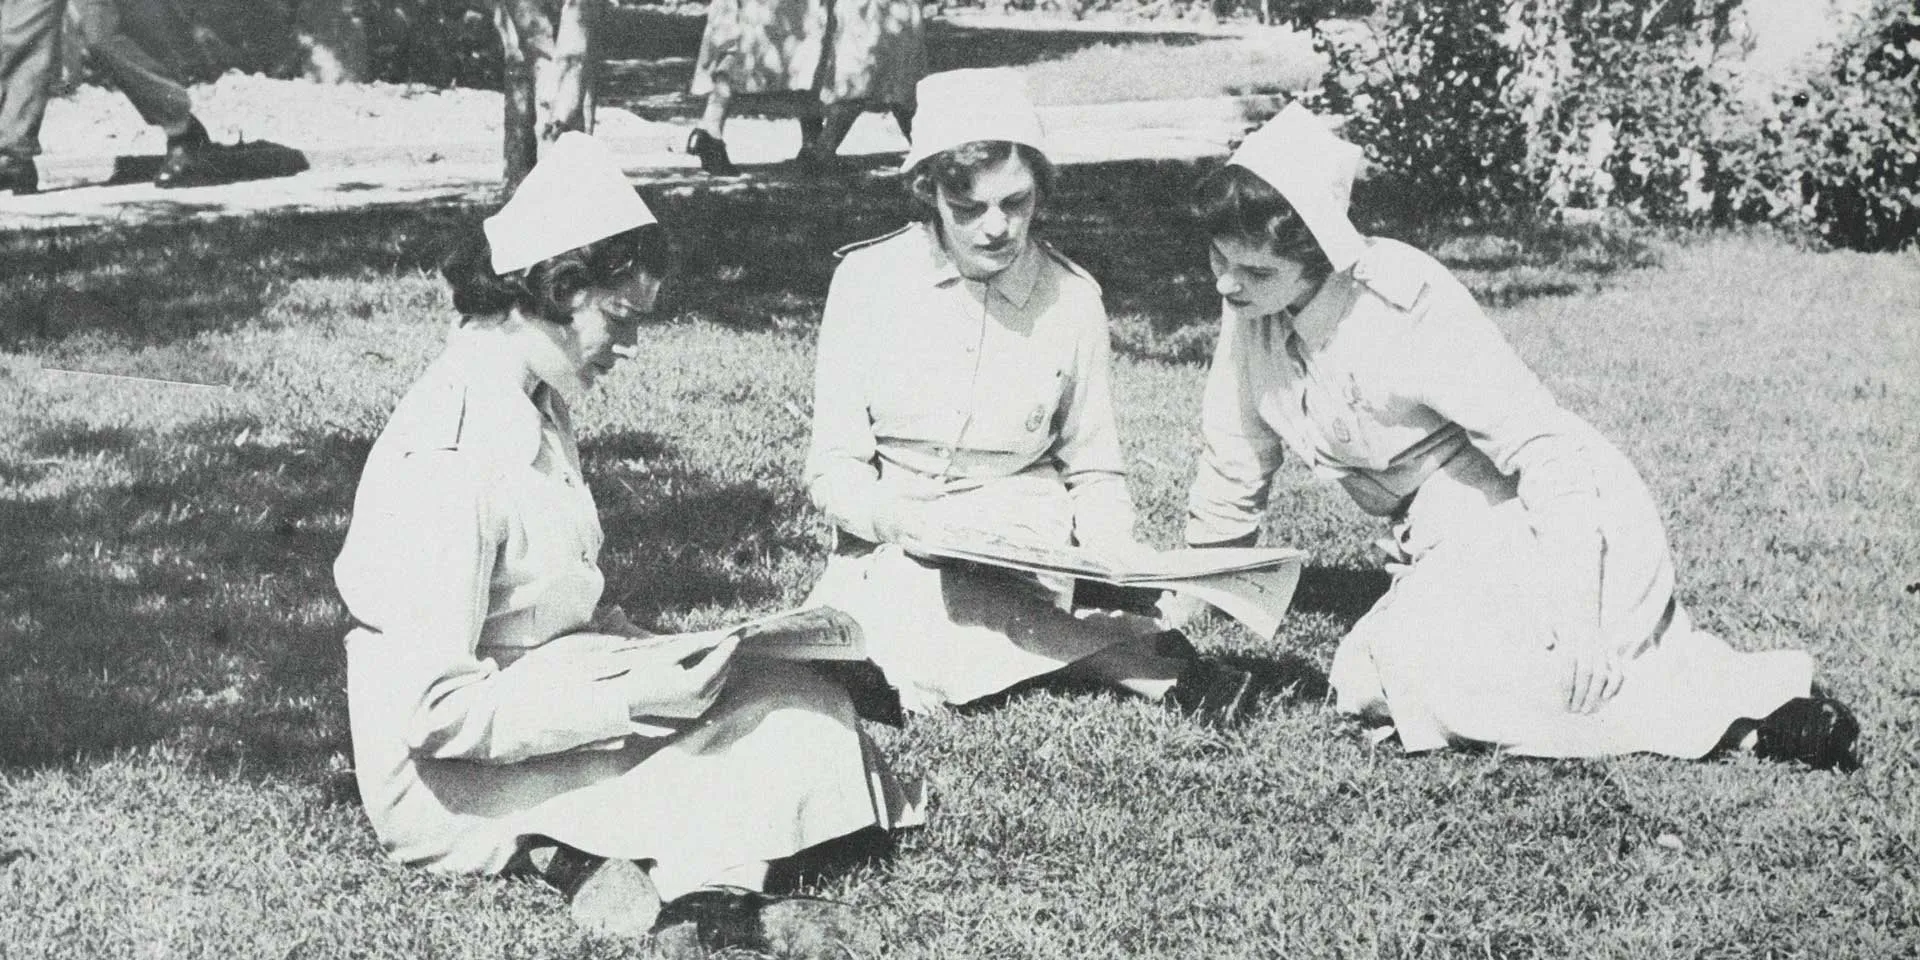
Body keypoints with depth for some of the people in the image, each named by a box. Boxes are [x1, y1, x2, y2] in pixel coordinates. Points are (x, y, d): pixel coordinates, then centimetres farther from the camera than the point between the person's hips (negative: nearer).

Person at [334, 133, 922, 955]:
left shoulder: (536, 409, 6)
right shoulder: (450, 457, -25)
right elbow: (432, 710, -26)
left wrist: (653, 654, 0)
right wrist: (624, 703, -23)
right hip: (452, 788, -10)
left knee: (801, 699, -5)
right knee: (784, 729, -14)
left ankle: (607, 864, -15)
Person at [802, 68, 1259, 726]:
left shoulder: (1071, 298, 0)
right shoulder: (868, 278, -3)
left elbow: (1095, 474, 10)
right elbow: (832, 470, -3)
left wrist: (1118, 560, -11)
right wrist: (906, 521, -24)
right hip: (888, 548, 2)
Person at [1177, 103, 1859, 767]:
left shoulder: (1401, 306, -25)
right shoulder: (1249, 314, -4)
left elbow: (1542, 445, -24)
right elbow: (1232, 477, 9)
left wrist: (1575, 615, -30)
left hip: (1552, 523, -9)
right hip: (1456, 544, 9)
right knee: (1359, 683, -7)